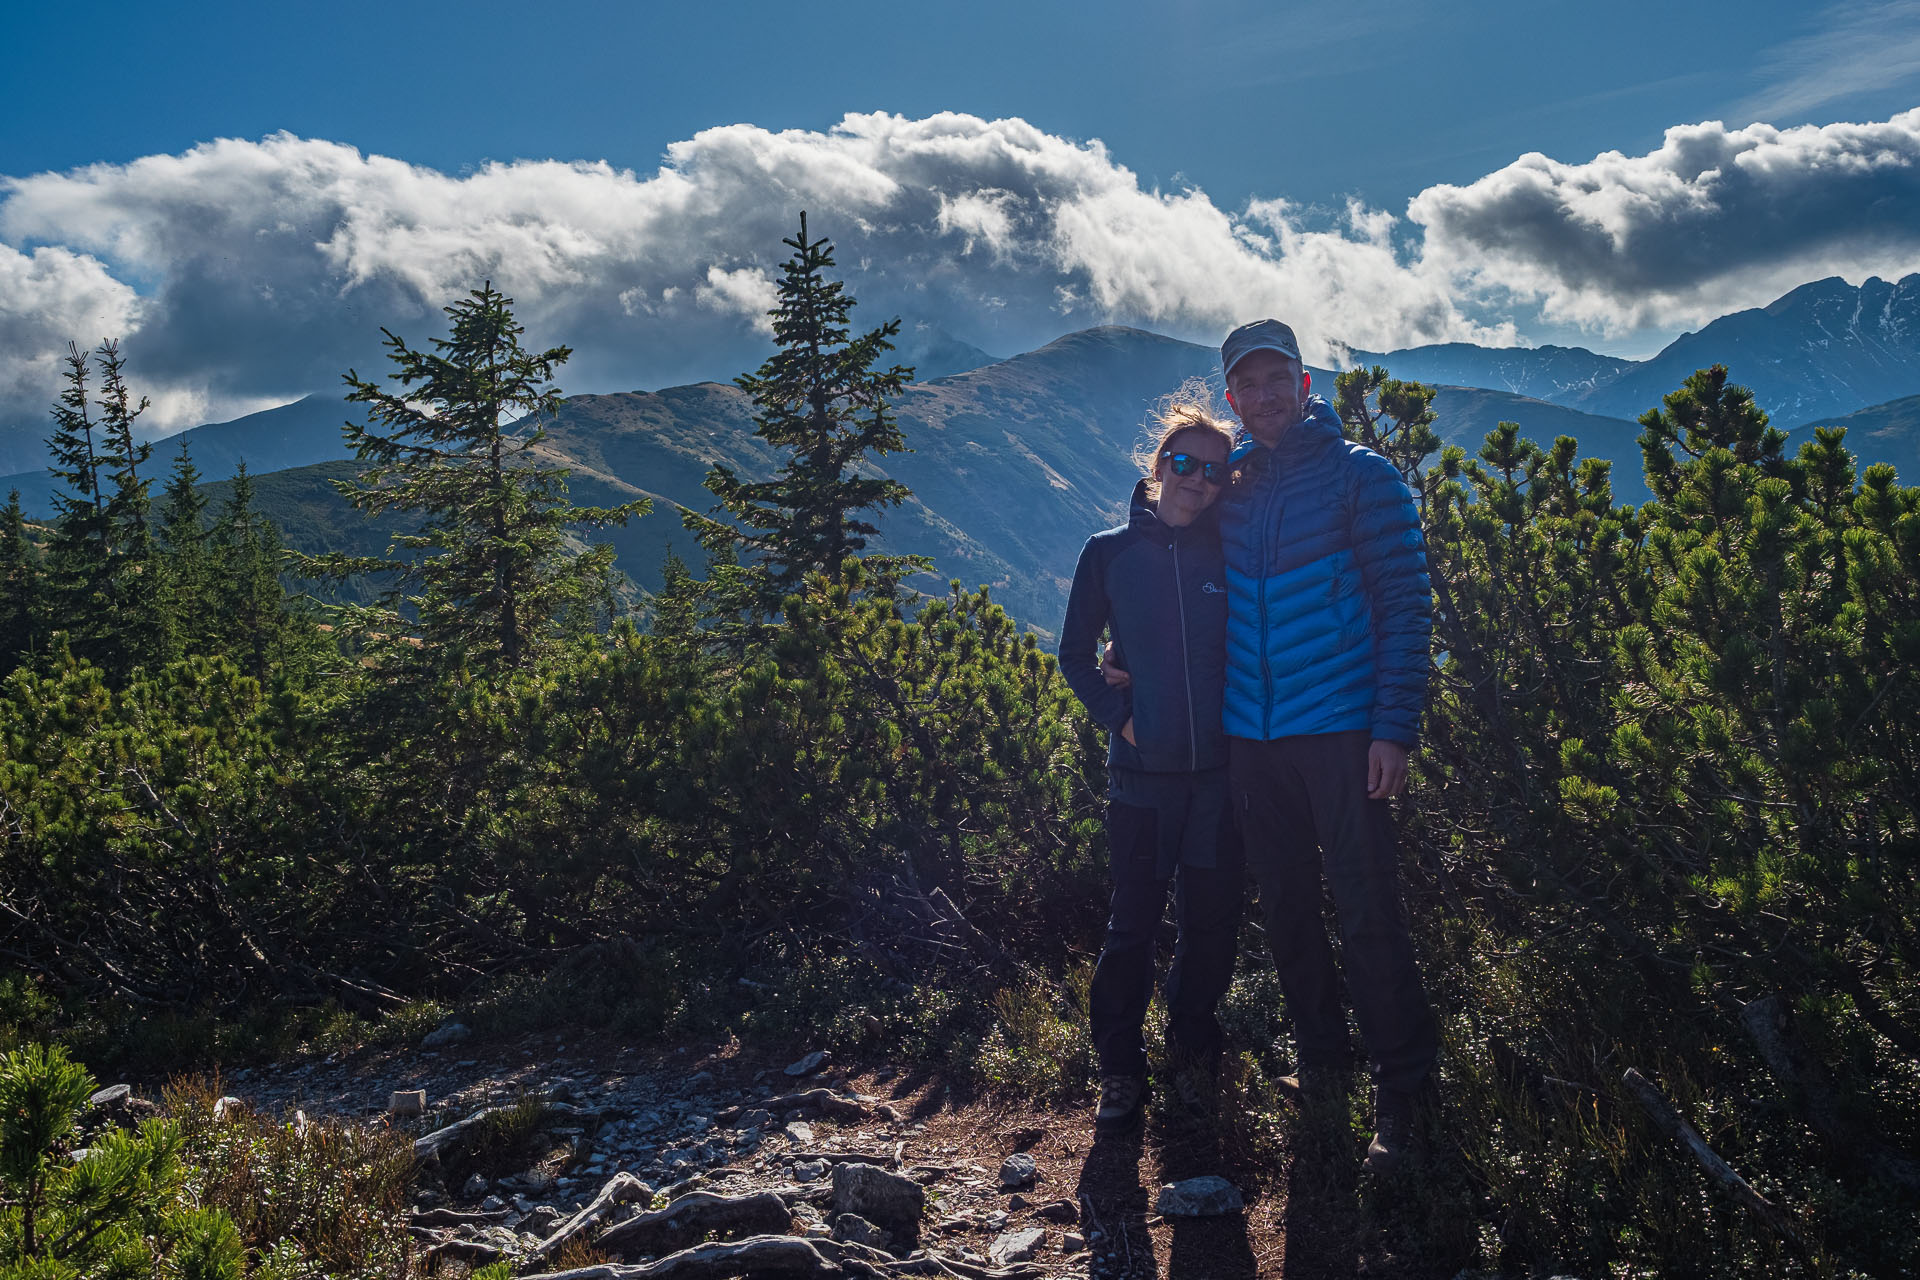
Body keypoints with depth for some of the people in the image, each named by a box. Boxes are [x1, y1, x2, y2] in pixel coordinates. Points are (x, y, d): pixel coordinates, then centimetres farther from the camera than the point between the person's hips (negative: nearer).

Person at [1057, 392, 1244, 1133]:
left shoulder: (1229, 555, 4)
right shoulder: (1111, 553, 2)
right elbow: (1076, 656, 8)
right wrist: (1120, 715, -4)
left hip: (1220, 769, 2)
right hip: (1143, 772, -1)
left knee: (1211, 922, 7)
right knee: (1134, 923, 1)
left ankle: (1193, 1053, 27)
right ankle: (1120, 1068, 15)